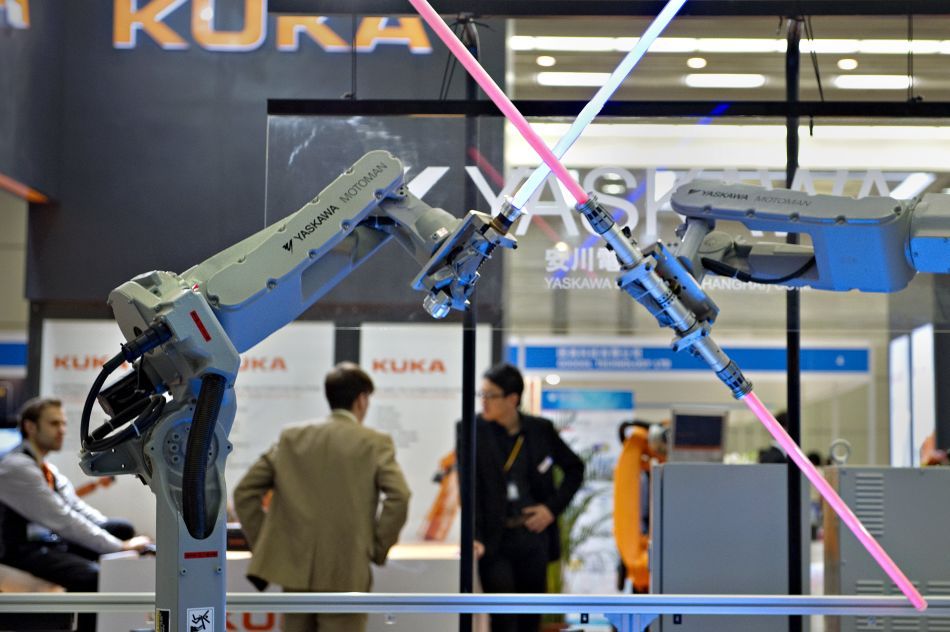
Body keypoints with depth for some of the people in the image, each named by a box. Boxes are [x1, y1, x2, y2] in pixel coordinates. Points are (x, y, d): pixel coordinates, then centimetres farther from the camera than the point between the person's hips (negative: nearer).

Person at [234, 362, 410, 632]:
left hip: (295, 568, 4)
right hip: (346, 573, -4)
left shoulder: (291, 437, 8)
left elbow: (245, 491, 6)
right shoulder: (375, 443, -3)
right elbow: (398, 496, -15)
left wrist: (262, 544, 10)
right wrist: (378, 549, -4)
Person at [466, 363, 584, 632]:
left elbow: (575, 468, 16)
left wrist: (553, 507, 3)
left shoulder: (540, 429, 3)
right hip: (494, 540, -3)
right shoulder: (474, 430, -5)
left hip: (533, 536, 3)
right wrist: (474, 537, -21)